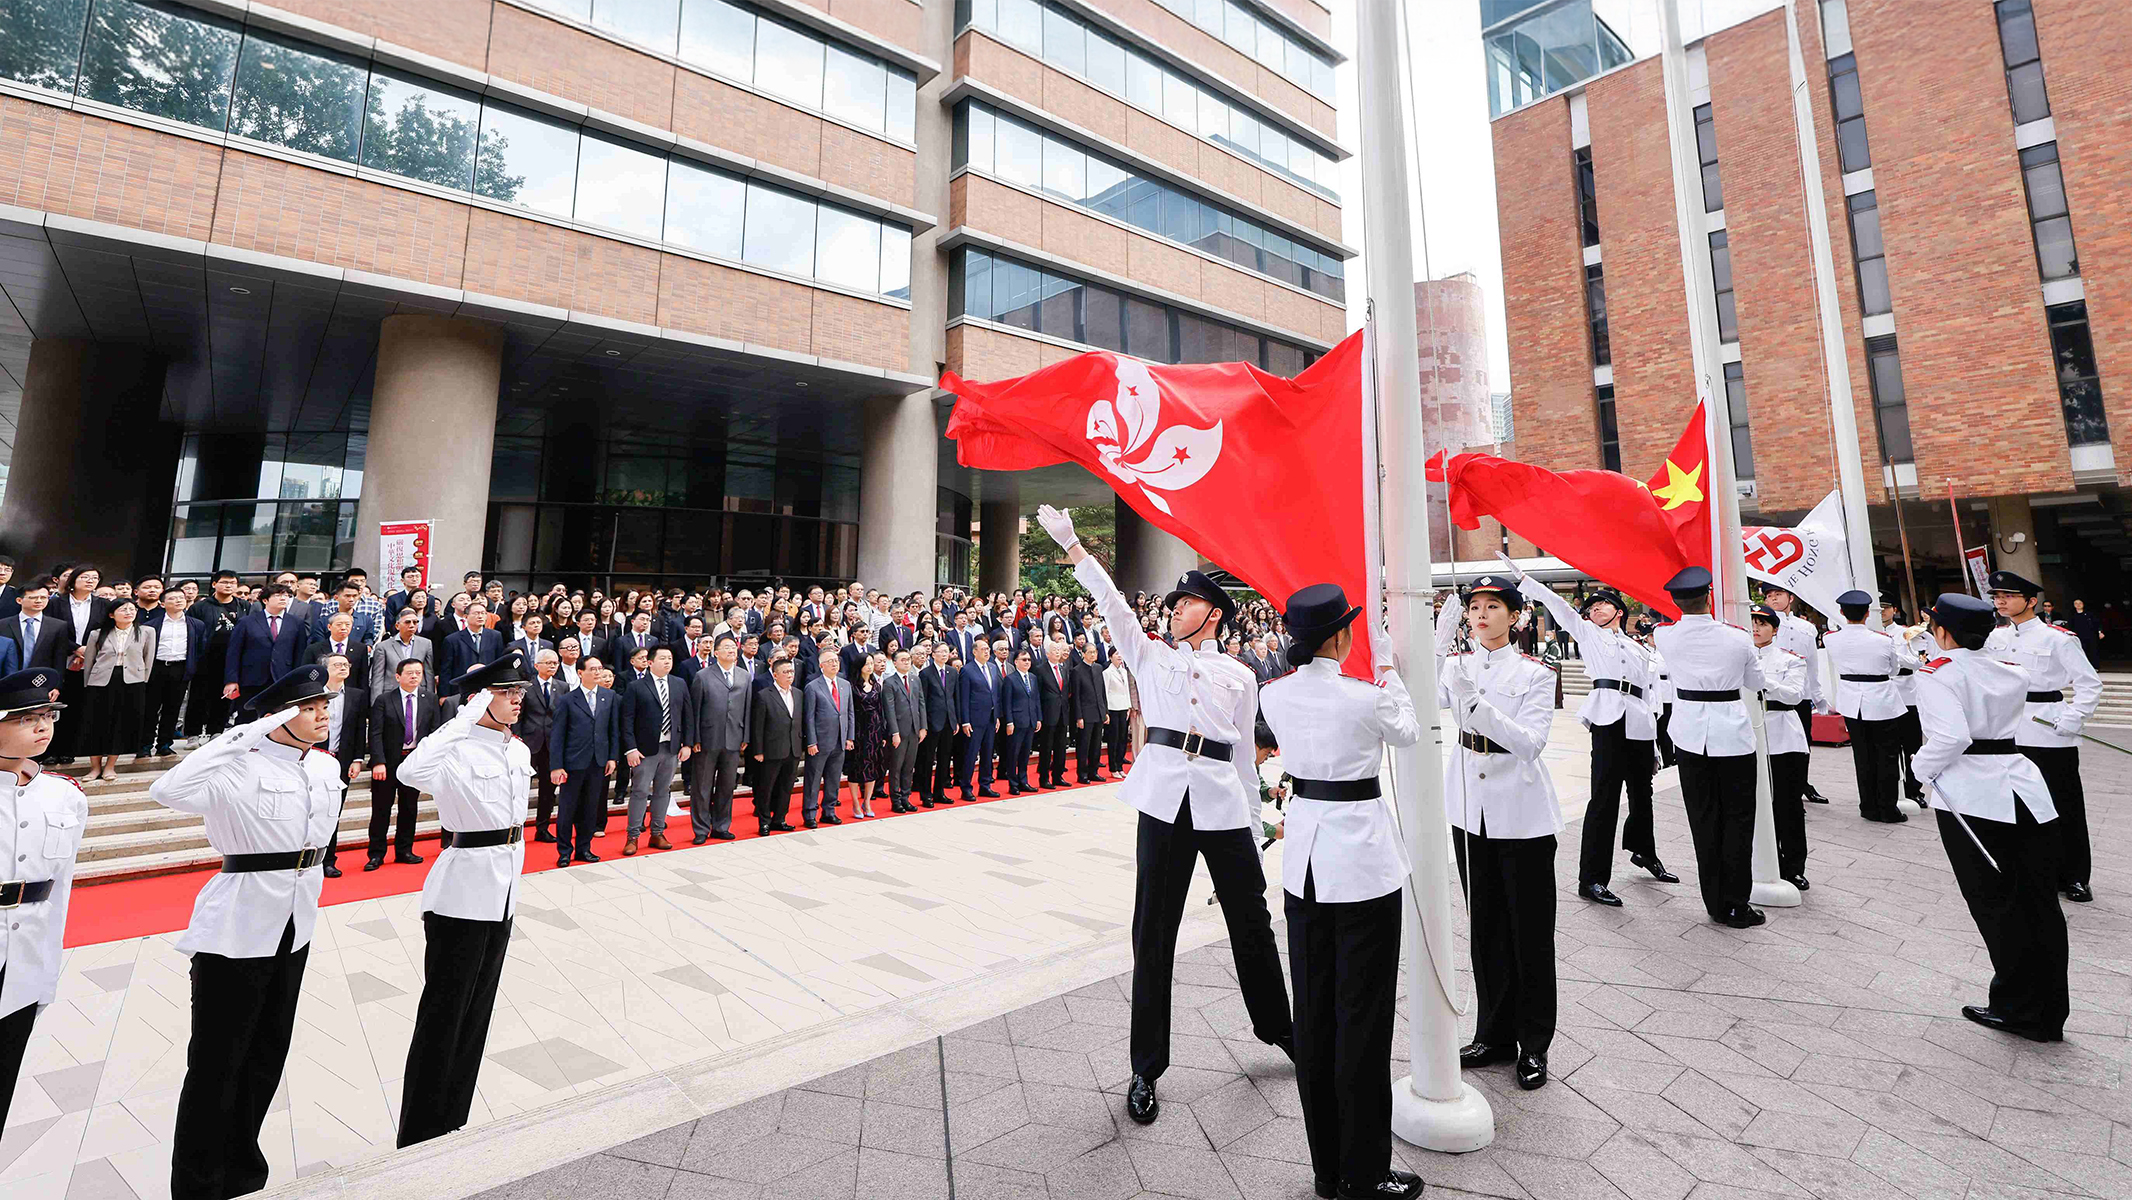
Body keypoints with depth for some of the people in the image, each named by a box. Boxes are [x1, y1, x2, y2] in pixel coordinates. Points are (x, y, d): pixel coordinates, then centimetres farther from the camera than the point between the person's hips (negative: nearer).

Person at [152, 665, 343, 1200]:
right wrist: (242, 735, -34)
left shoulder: (327, 768, 3)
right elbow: (168, 790, -38)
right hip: (239, 928, -7)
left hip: (296, 925, 7)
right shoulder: (240, 766, -19)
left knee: (269, 1049, 19)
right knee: (217, 1058, 5)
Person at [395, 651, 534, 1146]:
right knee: (444, 1014, 3)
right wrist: (468, 716, -36)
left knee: (476, 1012, 17)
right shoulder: (460, 752, -18)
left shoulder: (519, 752, 6)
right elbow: (412, 771, -41)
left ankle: (451, 1128, 32)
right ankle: (418, 1137, 20)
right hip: (462, 892, -8)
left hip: (503, 891, 8)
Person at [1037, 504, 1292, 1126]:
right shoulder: (1152, 655, 12)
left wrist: (1254, 819, 14)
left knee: (1252, 922, 12)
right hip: (1164, 799, -1)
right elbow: (1111, 602, 2)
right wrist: (1070, 542, -6)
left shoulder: (1239, 676, 14)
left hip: (1224, 805, 1)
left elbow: (1244, 753, 15)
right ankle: (1146, 1069, 17)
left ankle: (1278, 1027, 39)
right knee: (1154, 933, 4)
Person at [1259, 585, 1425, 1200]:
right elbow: (1409, 732, 4)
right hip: (1361, 856, -6)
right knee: (1362, 1015, 7)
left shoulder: (1273, 695, -3)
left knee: (1312, 1010, 15)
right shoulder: (1366, 697, -18)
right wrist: (1388, 669, 14)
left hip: (1304, 856, 6)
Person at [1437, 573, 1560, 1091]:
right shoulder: (1456, 665, 3)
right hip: (1469, 808, 3)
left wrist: (1475, 702, -30)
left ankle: (1534, 1043, 22)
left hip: (1521, 812, -3)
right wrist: (1439, 645, -22)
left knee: (1530, 929, 6)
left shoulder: (1535, 673, -6)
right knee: (1485, 925, 14)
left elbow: (1531, 741, -18)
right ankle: (1494, 1033, 28)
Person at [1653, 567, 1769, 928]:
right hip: (1732, 733, -2)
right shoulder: (1737, 638, -10)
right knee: (1738, 818, 9)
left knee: (1703, 819, 10)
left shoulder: (1665, 637, -8)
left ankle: (1716, 903, 17)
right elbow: (1758, 683, 7)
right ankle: (1736, 905, 11)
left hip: (1690, 734, 2)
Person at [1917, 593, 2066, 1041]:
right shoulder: (2013, 671, 9)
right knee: (2039, 904, 12)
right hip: (2025, 789, 6)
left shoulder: (1939, 674, -11)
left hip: (1971, 794, -6)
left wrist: (1924, 768, -5)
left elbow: (1951, 737, -22)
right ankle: (2049, 1013, 23)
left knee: (1995, 904, 6)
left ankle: (2019, 1008, 17)